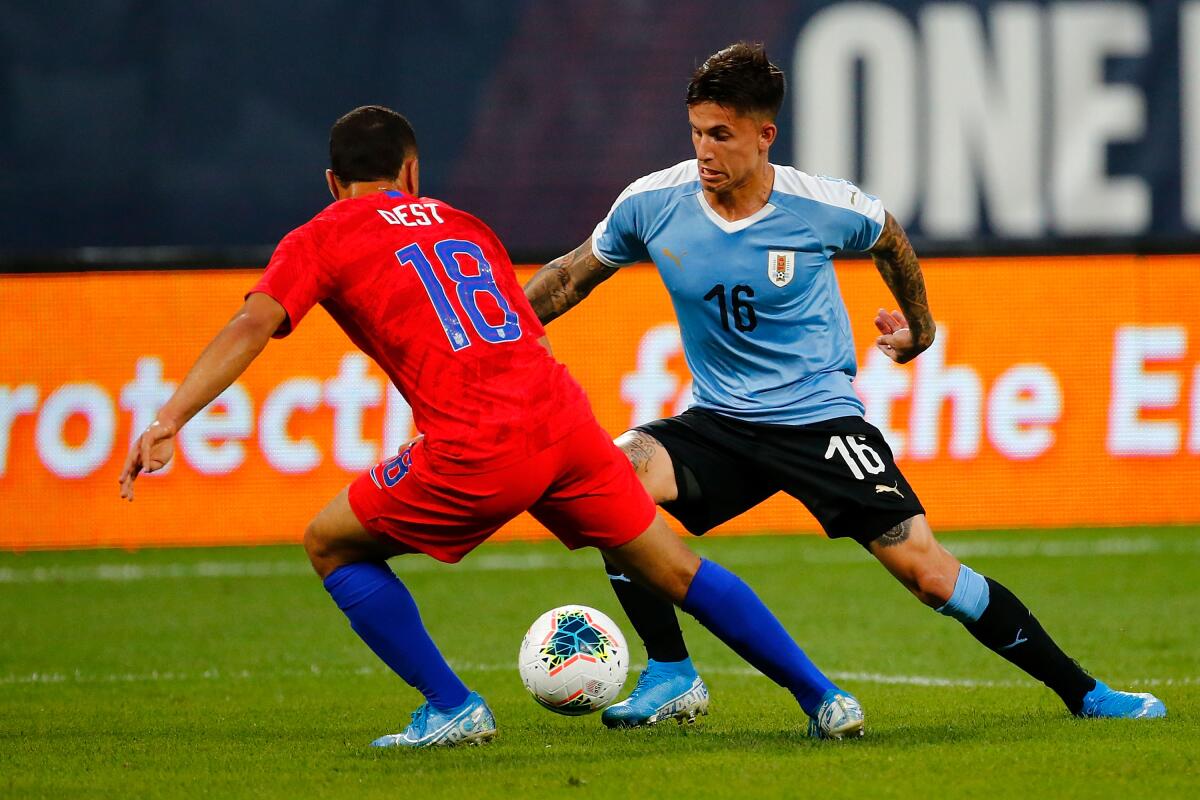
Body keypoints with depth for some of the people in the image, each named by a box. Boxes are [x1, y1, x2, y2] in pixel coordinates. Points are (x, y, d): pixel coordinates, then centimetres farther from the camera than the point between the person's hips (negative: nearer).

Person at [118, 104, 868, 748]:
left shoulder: (320, 239, 11)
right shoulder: (464, 225, 27)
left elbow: (253, 324, -5)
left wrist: (168, 421, -11)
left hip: (478, 452, -5)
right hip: (565, 420, 5)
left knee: (331, 544, 16)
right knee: (676, 568, 18)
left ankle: (452, 709, 12)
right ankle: (823, 696, 19)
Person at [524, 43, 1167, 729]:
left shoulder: (827, 208, -14)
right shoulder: (652, 204, -10)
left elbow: (888, 238, 11)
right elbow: (576, 273, 9)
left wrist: (919, 325, 25)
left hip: (820, 416, -2)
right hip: (719, 421, 2)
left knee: (928, 571, -11)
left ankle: (1082, 692, 5)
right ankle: (670, 677, -13)